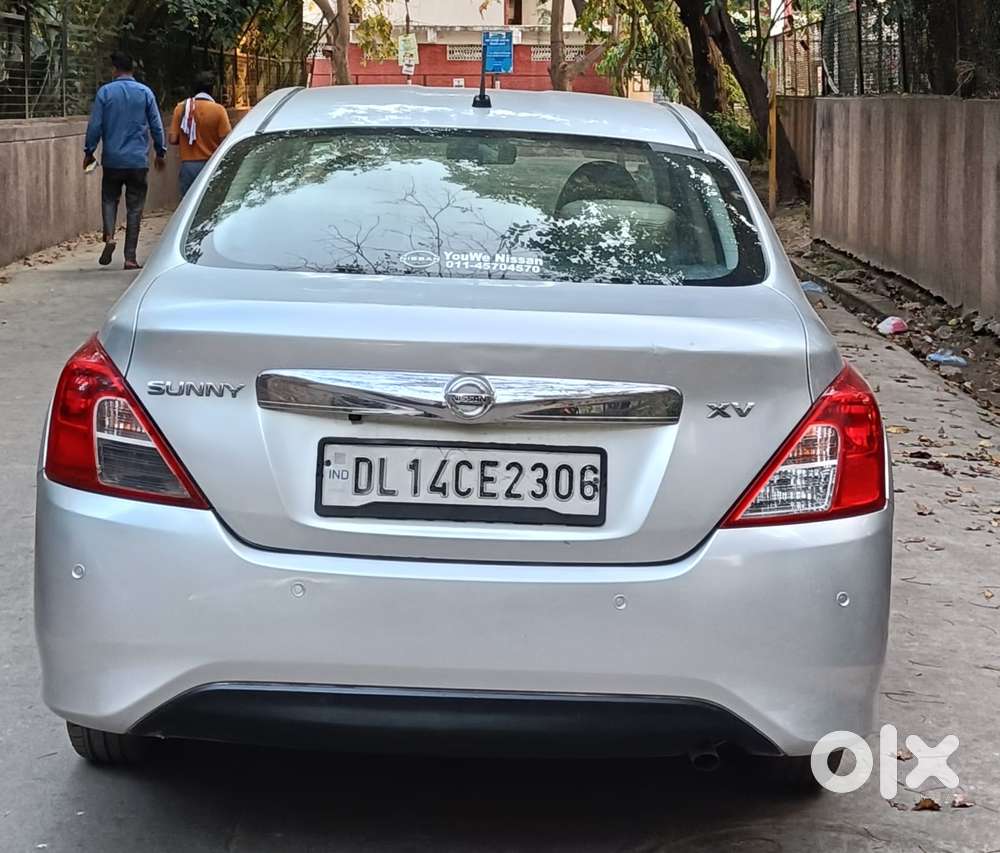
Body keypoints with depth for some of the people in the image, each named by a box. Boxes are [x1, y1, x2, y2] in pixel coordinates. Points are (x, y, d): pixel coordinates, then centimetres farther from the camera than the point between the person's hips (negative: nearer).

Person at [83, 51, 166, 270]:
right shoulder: (145, 92, -1)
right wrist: (161, 152, 14)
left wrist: (89, 151, 7)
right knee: (135, 208, 5)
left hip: (112, 159, 0)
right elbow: (156, 126, 2)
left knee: (109, 198, 18)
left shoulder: (105, 92, -4)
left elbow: (95, 125, -4)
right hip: (138, 161, 0)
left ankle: (109, 236, -8)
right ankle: (130, 257, 3)